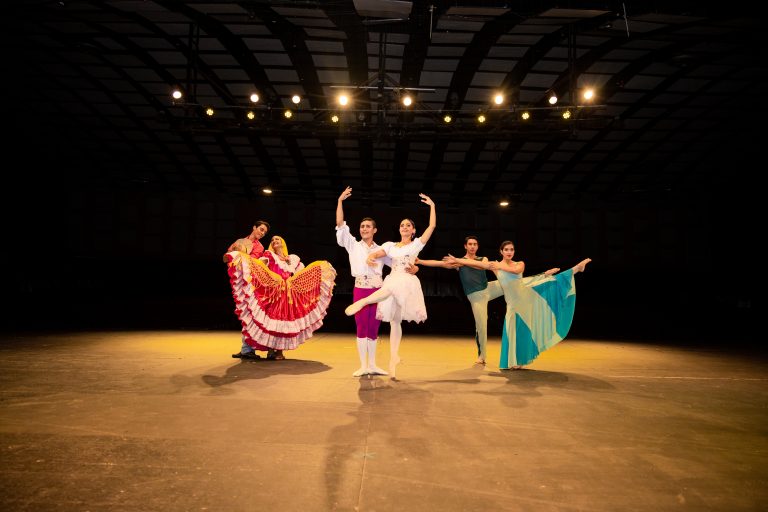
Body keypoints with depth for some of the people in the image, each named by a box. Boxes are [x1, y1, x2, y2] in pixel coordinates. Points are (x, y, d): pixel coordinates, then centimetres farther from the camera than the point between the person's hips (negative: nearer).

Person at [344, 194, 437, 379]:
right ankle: (393, 357, 5)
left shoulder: (416, 244, 11)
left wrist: (432, 206, 4)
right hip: (392, 282, 3)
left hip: (407, 282, -3)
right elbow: (376, 254, 4)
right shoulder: (390, 245, 18)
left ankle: (363, 301, -39)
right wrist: (370, 258, -20)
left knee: (390, 288, -41)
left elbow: (432, 226, 4)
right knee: (394, 322, 1)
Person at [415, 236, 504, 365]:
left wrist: (464, 262, -33)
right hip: (476, 296, -3)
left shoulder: (483, 259, 6)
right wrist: (420, 261, -24)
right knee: (481, 326, -2)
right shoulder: (458, 262, 0)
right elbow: (438, 263, -11)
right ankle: (481, 357, 12)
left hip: (489, 288, 3)